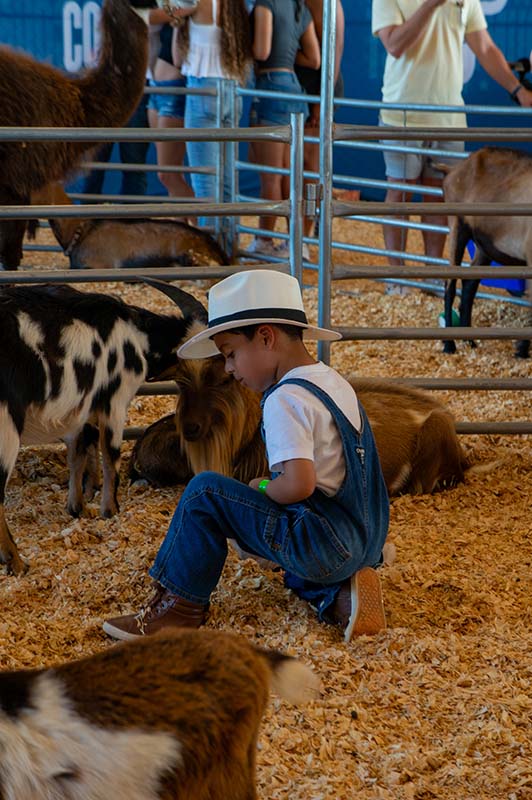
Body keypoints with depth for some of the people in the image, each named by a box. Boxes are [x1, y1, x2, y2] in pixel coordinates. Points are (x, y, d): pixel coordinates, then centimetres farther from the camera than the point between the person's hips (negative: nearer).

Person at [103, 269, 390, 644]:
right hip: (366, 541, 9)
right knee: (299, 570, 40)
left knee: (205, 491, -6)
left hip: (323, 543, -9)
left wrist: (264, 488, -7)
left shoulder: (285, 399, -16)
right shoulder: (335, 382, 12)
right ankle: (340, 594, 10)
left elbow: (299, 485, -27)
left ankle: (179, 604, 3)